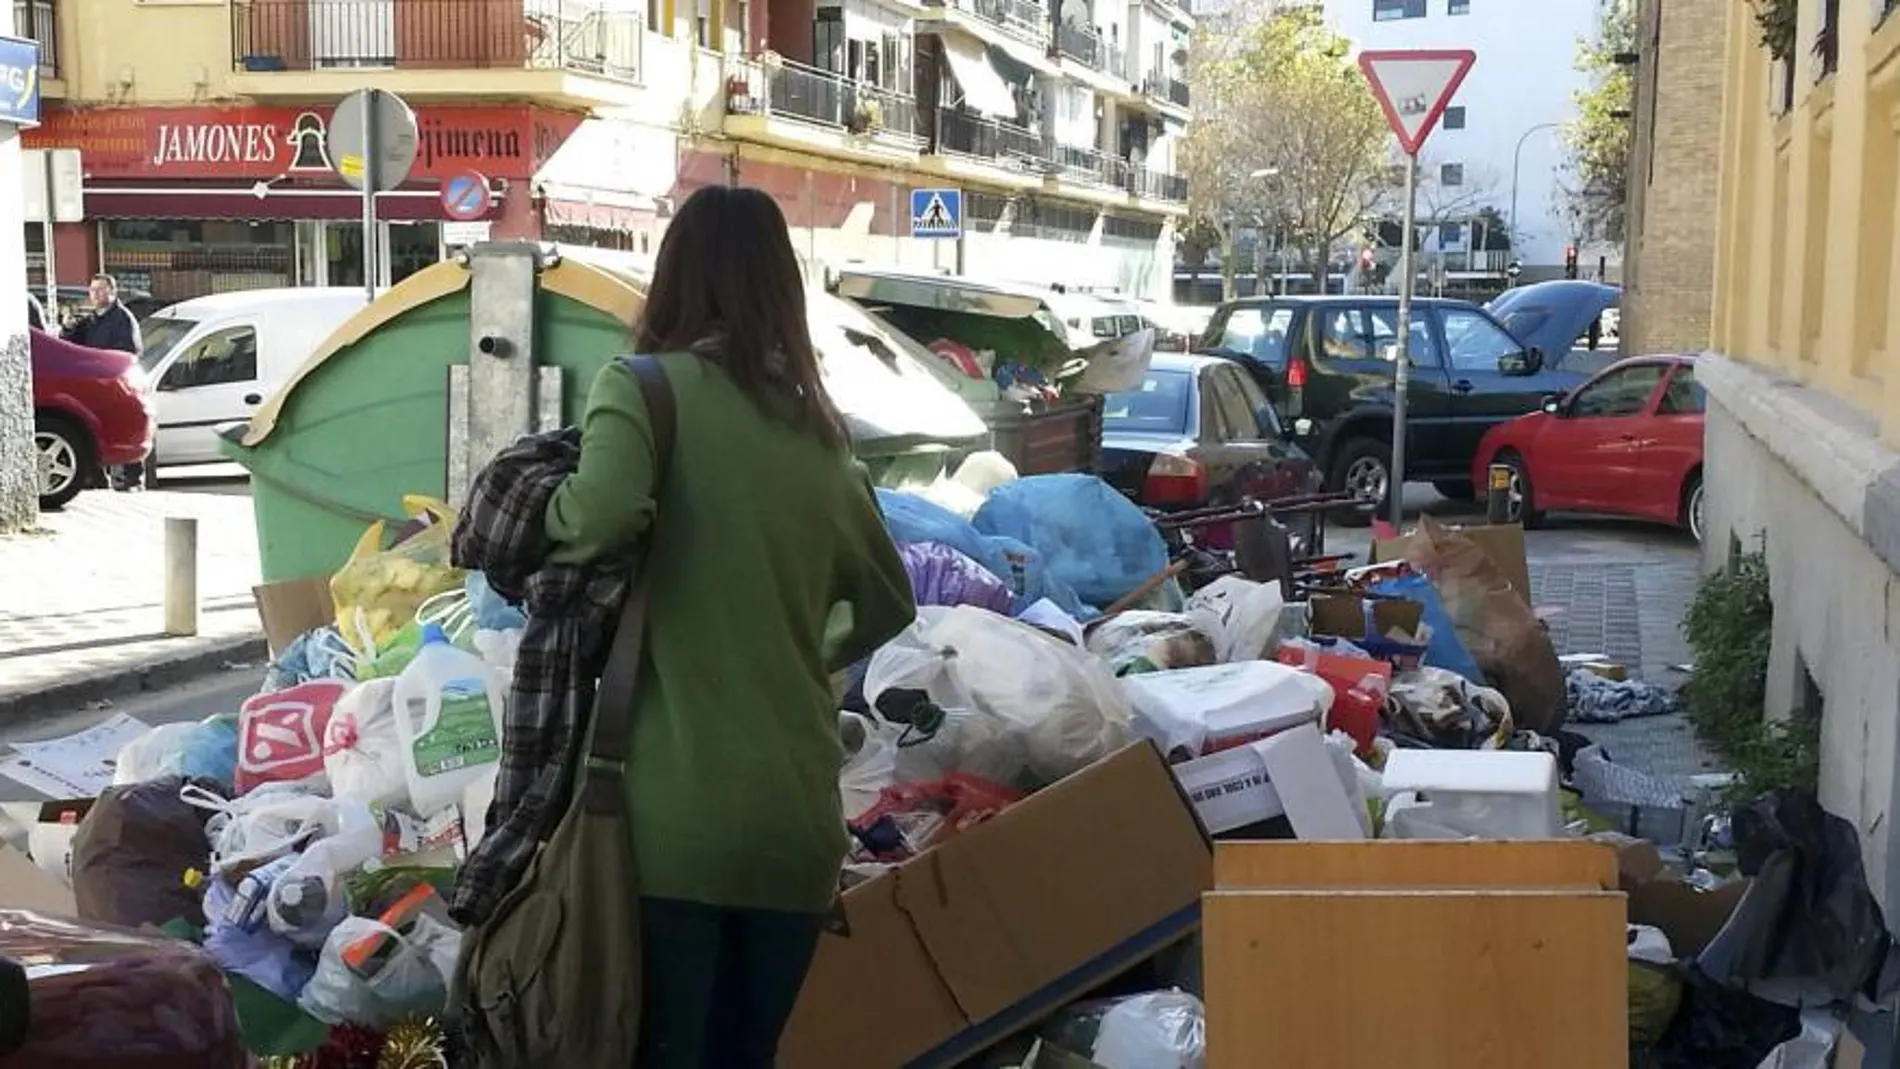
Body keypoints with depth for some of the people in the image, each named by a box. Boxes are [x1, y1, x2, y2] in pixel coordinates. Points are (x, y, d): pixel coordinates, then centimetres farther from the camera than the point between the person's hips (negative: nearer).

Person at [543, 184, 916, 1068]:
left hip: (679, 810, -5)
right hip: (798, 815, 5)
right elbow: (887, 605, 23)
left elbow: (609, 511, -24)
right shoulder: (820, 432, 12)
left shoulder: (649, 386, -4)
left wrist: (543, 519, -3)